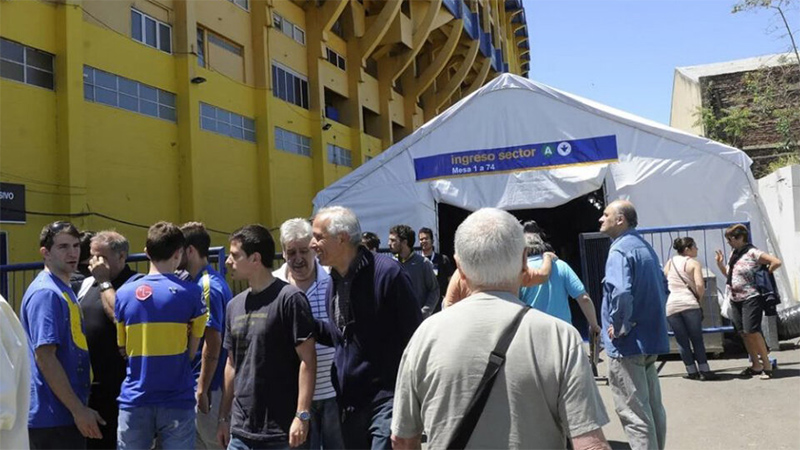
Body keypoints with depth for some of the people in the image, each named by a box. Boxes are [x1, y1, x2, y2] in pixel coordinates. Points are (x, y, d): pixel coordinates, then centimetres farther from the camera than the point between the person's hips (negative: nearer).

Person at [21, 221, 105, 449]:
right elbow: (44, 357, -21)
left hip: (66, 415, 9)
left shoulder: (65, 290, 13)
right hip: (53, 417, -9)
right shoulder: (45, 293, -15)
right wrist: (79, 410, -20)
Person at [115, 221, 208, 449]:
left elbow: (121, 347, 8)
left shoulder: (124, 293, 0)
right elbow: (192, 350, -1)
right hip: (177, 400, -2)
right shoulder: (190, 293, -7)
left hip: (134, 400, 2)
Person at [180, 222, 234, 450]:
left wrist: (202, 389, -19)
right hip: (200, 382, 9)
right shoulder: (202, 282, 12)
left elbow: (212, 343, -21)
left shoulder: (208, 286, -17)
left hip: (208, 386, -9)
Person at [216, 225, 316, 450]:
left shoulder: (289, 298, -10)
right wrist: (224, 417, 16)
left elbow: (307, 360, -12)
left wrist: (302, 415, -17)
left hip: (281, 431, -6)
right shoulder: (234, 306, 10)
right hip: (240, 430, 6)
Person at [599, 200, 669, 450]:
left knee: (633, 413, -2)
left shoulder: (620, 250, -16)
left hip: (627, 344, -9)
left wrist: (619, 326, -18)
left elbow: (621, 293, -32)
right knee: (653, 408, 18)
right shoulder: (645, 247, 13)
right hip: (651, 338, 10)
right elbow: (663, 286, 22)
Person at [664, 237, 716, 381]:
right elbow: (700, 285, -13)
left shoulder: (670, 263, 15)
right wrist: (699, 298, 2)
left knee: (682, 341, 7)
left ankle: (692, 372, 10)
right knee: (697, 340, 5)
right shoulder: (693, 263, 0)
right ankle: (704, 371, 5)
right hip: (689, 304, -4)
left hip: (671, 306, 4)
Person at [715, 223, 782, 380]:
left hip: (750, 298, -8)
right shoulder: (734, 253, 12)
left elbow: (776, 262, -20)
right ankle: (756, 365, 18)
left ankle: (767, 365, 1)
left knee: (752, 331, -12)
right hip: (735, 299, 8)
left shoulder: (752, 253, -12)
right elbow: (729, 274, 21)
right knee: (744, 333, 9)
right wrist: (720, 264, 6)